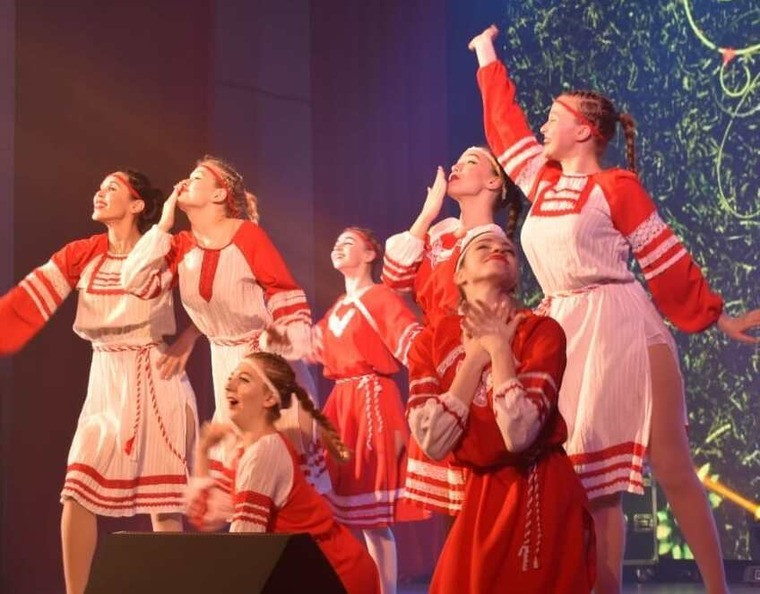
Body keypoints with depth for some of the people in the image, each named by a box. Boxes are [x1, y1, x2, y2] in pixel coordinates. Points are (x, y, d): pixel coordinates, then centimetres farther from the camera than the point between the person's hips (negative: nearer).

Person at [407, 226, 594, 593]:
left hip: (539, 497, -3)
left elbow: (519, 433, -22)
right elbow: (432, 441, -12)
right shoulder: (430, 342, 2)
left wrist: (498, 346, -13)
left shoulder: (542, 330, -8)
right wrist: (476, 355, -10)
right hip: (475, 497, 3)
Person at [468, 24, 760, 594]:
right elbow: (506, 123, 25)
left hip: (624, 329, -6)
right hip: (569, 335, 6)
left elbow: (668, 260, -1)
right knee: (593, 477, 4)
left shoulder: (616, 187, -4)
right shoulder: (543, 181, 13)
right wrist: (487, 56, 35)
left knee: (671, 468, -5)